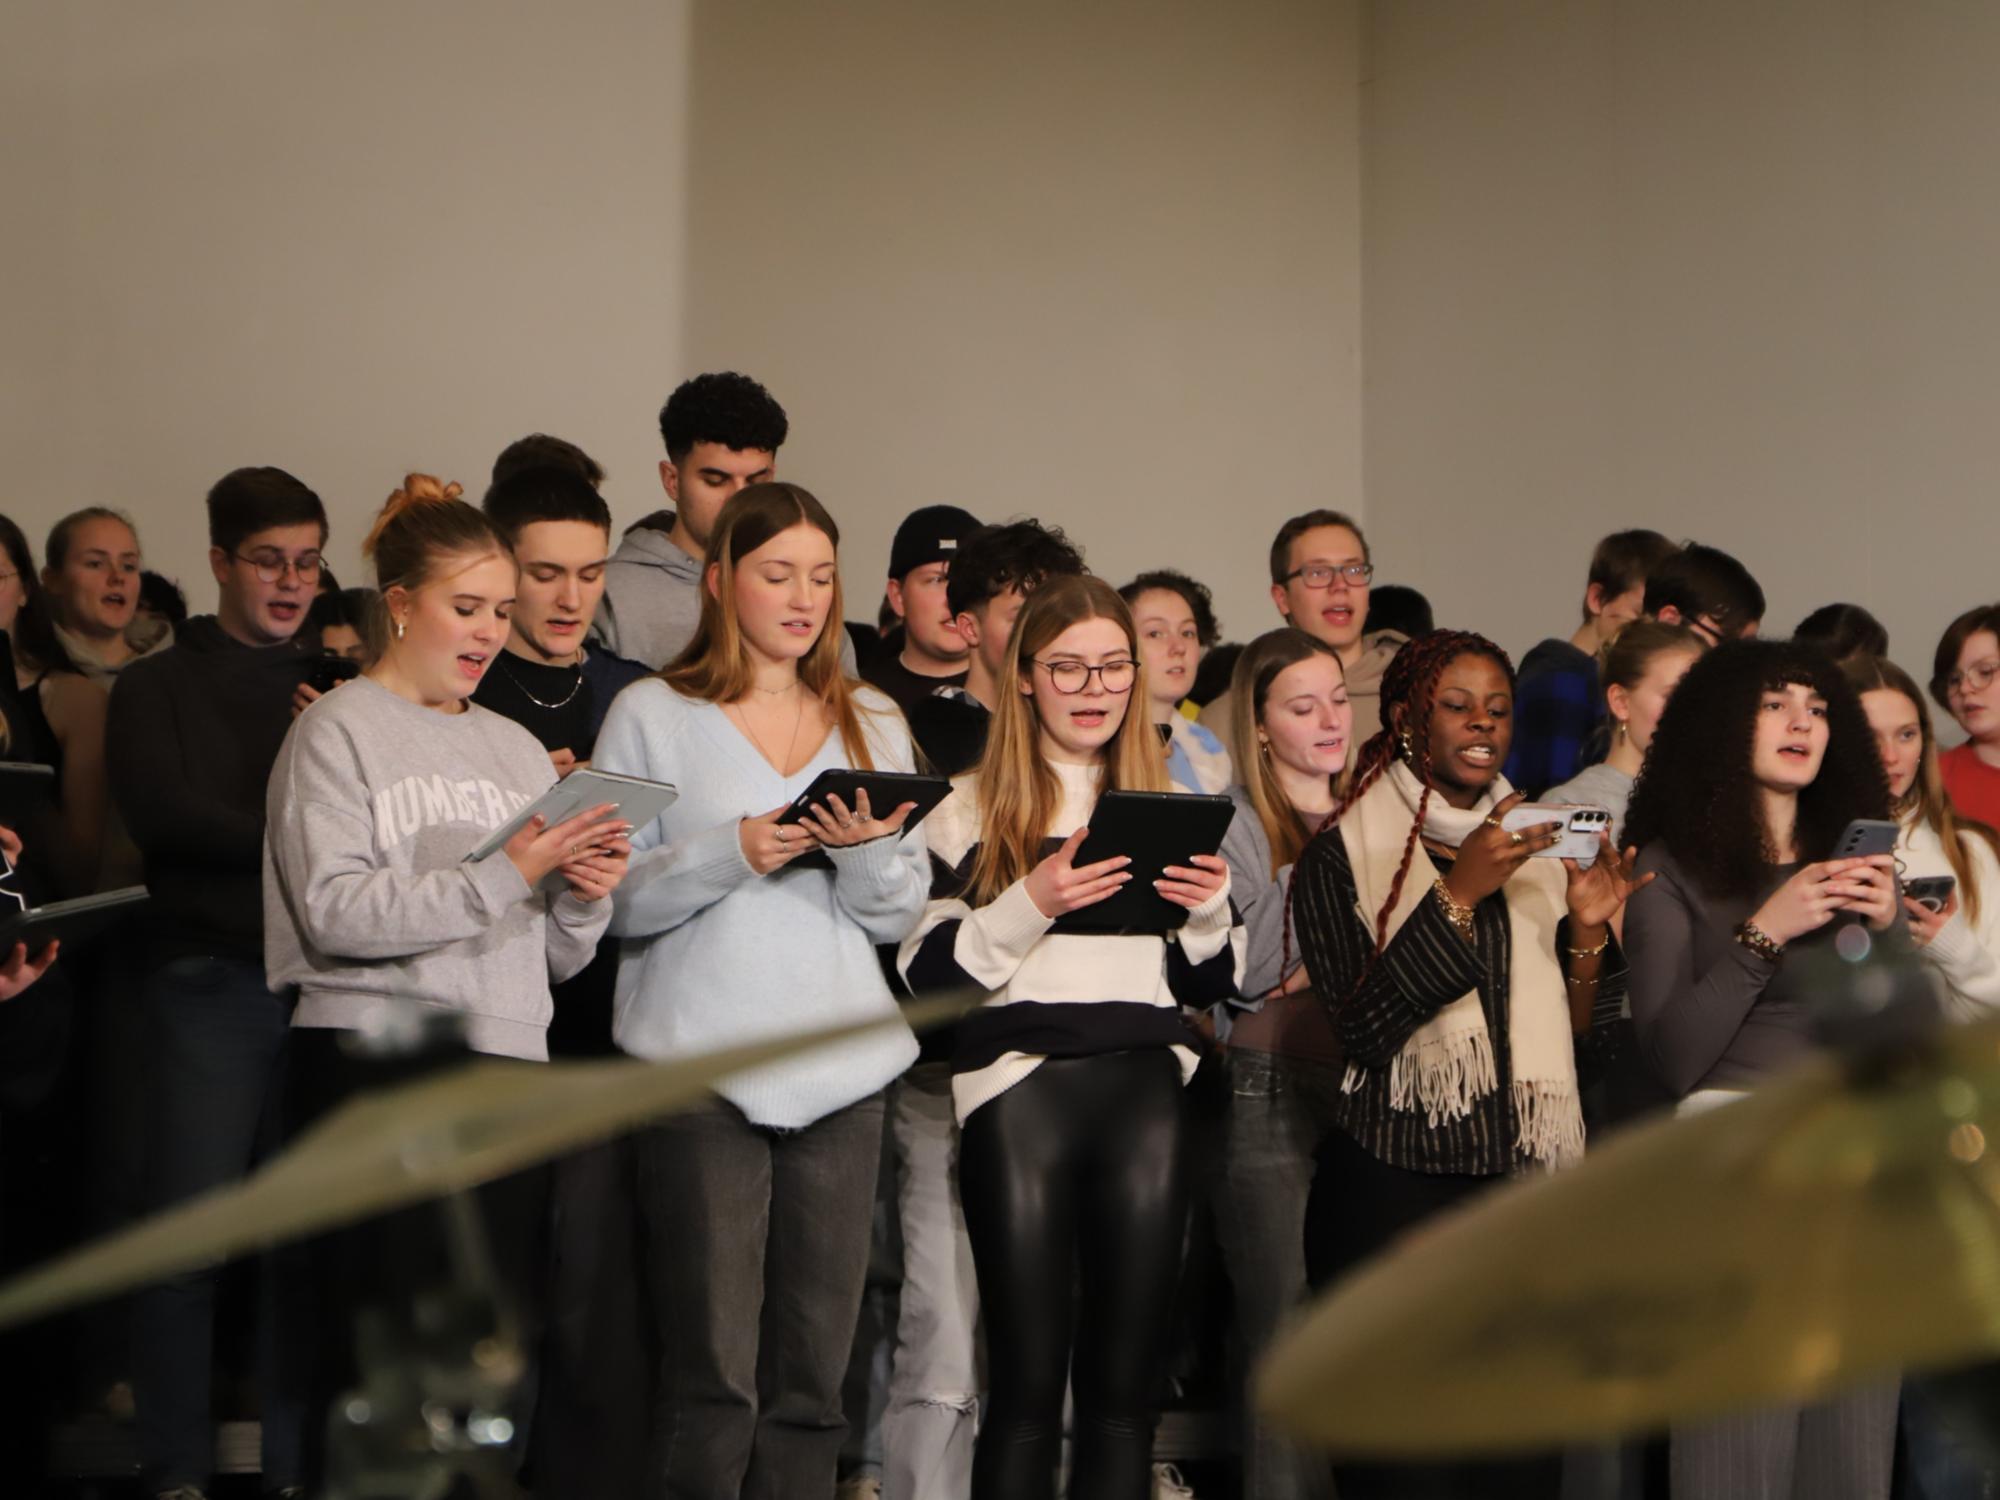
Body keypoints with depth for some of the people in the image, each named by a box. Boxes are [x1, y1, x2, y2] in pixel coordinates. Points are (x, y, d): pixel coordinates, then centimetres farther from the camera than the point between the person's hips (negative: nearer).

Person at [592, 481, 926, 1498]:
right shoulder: (652, 716, 5)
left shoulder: (871, 725, 16)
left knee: (813, 1372, 2)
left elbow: (901, 913, 11)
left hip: (842, 1065, 4)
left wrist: (867, 849, -9)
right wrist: (732, 852, -15)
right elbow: (618, 898, -2)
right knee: (714, 1373, -8)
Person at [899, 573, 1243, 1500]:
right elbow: (926, 972, -2)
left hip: (1145, 1092, 3)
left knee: (1126, 1381, 3)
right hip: (1020, 1088, -3)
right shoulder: (974, 809, 6)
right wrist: (1028, 906, -15)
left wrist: (1210, 908, -2)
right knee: (1027, 1378, -4)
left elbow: (1212, 983, 18)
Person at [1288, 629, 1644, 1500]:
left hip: (1520, 1181, 4)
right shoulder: (1343, 854, -1)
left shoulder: (1536, 849, 14)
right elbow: (1363, 1025, -14)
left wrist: (1586, 929, -5)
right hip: (1391, 1189, -4)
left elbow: (1565, 1030, 12)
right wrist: (1458, 895, -19)